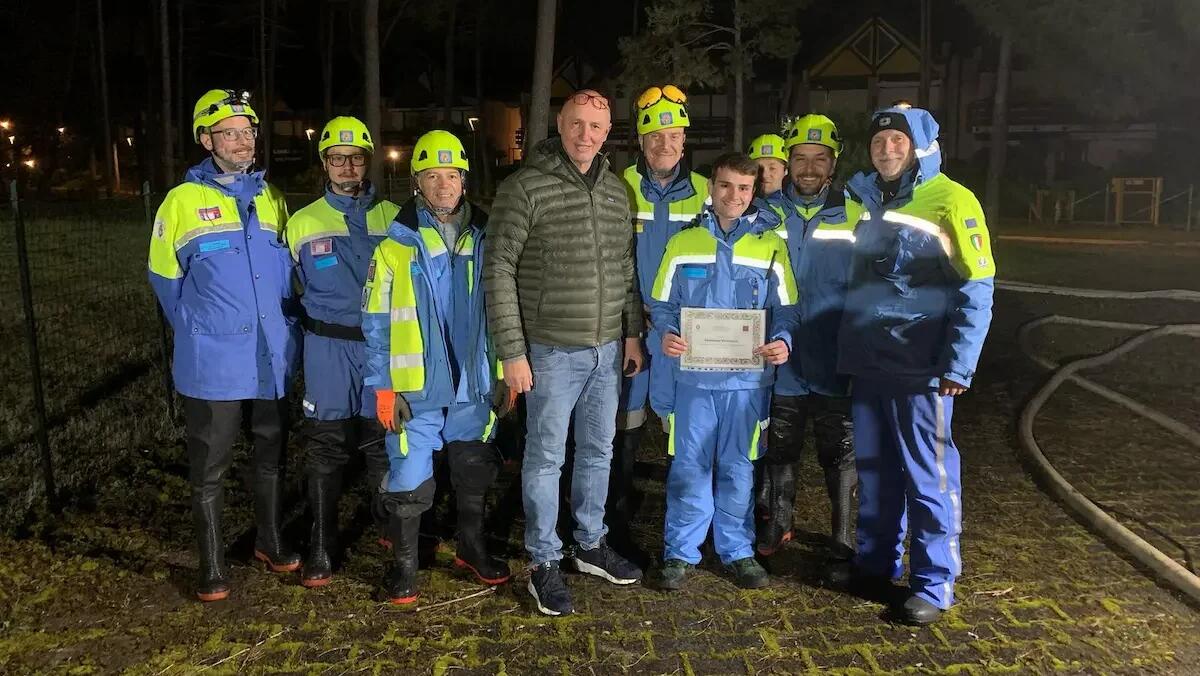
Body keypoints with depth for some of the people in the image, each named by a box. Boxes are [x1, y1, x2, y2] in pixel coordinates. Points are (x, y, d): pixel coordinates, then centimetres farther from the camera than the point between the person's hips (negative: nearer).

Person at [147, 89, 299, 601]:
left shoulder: (271, 198, 7)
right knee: (208, 471, 5)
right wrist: (197, 333, 6)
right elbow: (165, 279, 3)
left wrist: (286, 329, 10)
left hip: (273, 360, 4)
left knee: (271, 457, 16)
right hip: (213, 365, -4)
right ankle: (212, 567, 19)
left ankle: (269, 542, 34)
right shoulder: (182, 202, -5)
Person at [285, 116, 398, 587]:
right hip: (328, 350, 0)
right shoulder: (303, 223, 5)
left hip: (384, 346, 0)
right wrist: (310, 331, 8)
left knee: (383, 442, 8)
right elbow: (295, 288, 14)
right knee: (325, 448, 5)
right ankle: (321, 548, 16)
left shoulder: (393, 219, 4)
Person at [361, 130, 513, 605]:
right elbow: (376, 323, -5)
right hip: (416, 387, -3)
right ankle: (403, 564, 21)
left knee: (474, 473, 16)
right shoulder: (396, 244, -6)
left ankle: (471, 548, 36)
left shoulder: (484, 239, 4)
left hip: (474, 383, 4)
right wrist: (383, 387, -9)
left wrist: (504, 371, 6)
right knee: (409, 478, 1)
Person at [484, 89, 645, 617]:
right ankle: (544, 564, 19)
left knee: (598, 452, 17)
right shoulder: (525, 187, -10)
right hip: (552, 351, -6)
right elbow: (498, 270, -12)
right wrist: (512, 351, -15)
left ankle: (590, 545, 34)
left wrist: (633, 333, 10)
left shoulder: (617, 191, 8)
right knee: (546, 457, 5)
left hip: (607, 350, 6)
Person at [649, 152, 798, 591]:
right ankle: (680, 551, 18)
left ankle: (737, 549, 25)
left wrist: (782, 341, -17)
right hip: (693, 374, 0)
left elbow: (783, 310, 4)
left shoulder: (771, 244, 5)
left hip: (747, 377, 0)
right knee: (689, 465, 4)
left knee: (738, 467, 11)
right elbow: (663, 303, 8)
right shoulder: (683, 242, 6)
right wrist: (666, 334, -13)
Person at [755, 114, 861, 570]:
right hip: (781, 361, 1)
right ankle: (777, 521, 33)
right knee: (779, 448, 15)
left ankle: (843, 533, 26)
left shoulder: (856, 216, -1)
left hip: (835, 363, -1)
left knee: (839, 452, 11)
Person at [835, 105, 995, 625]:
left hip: (920, 368, -6)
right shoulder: (865, 199, 12)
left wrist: (958, 367, -15)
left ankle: (934, 583, 15)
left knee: (928, 477, 2)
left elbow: (977, 291, -10)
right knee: (874, 470, 15)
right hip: (867, 363, 6)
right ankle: (877, 561, 31)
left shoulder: (950, 202, -7)